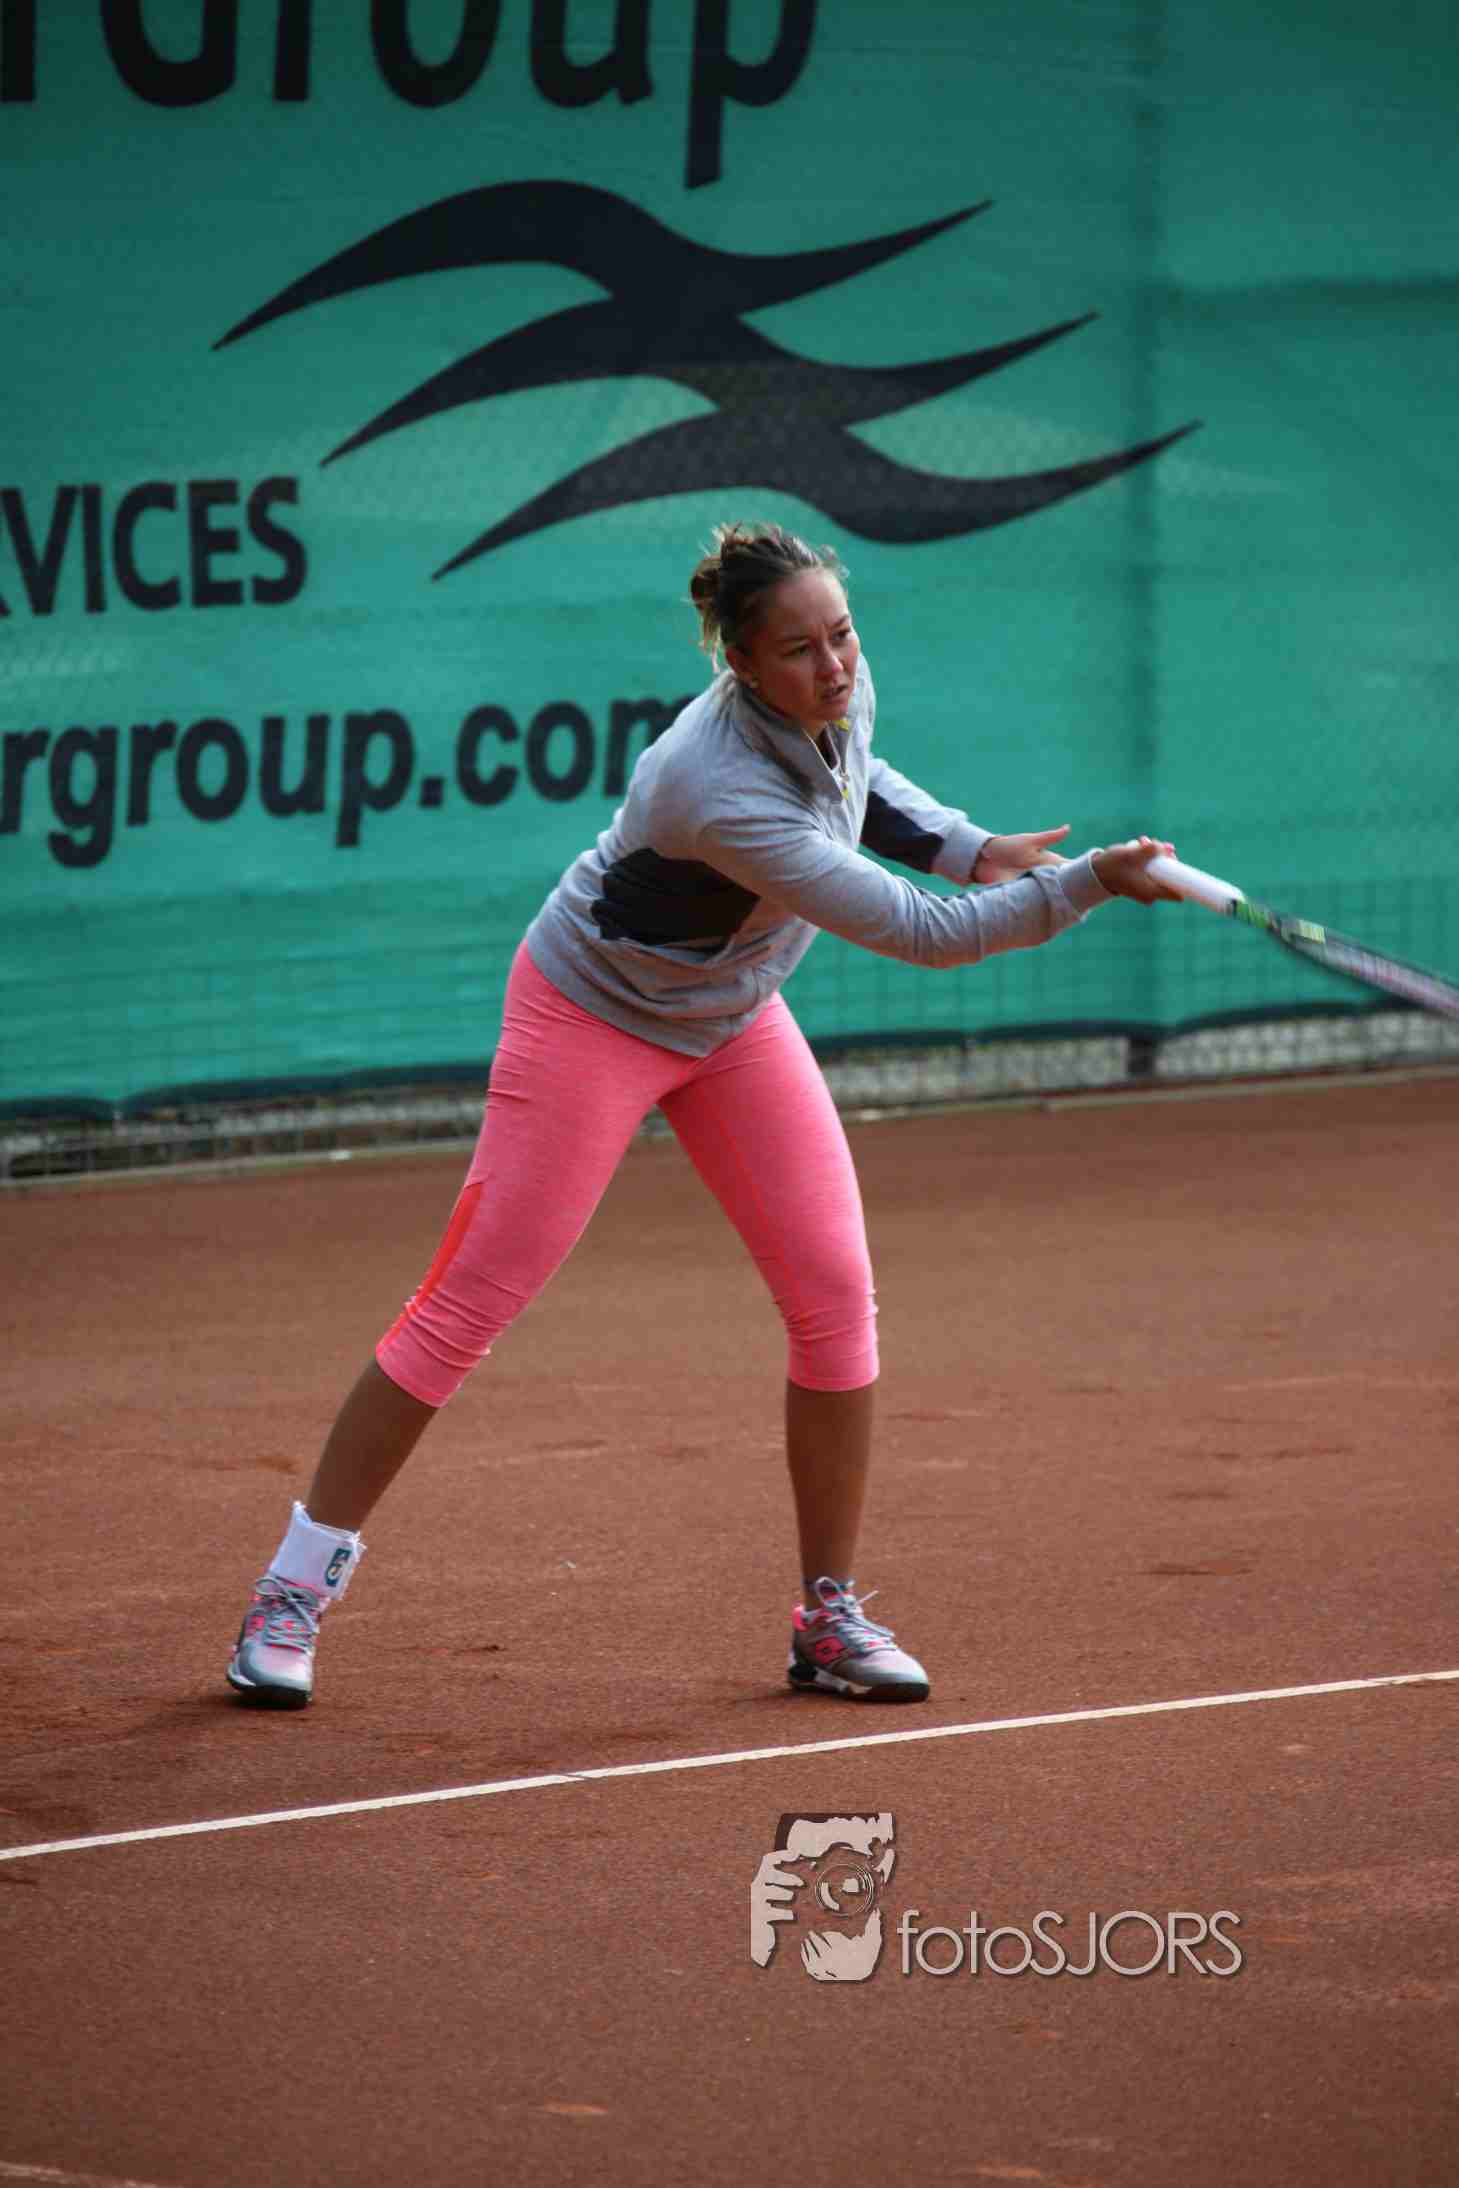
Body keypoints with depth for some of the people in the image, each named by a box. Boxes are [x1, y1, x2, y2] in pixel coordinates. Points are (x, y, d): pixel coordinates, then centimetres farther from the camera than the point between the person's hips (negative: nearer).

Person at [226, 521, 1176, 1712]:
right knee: (469, 1301, -5)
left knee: (835, 1294, -3)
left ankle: (831, 1615, 7)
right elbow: (919, 932, -35)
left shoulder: (839, 697, -14)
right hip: (594, 1017, -7)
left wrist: (966, 844, 0)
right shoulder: (721, 794, -38)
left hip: (732, 1015, 7)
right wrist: (1086, 884, -36)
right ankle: (296, 1587, 5)